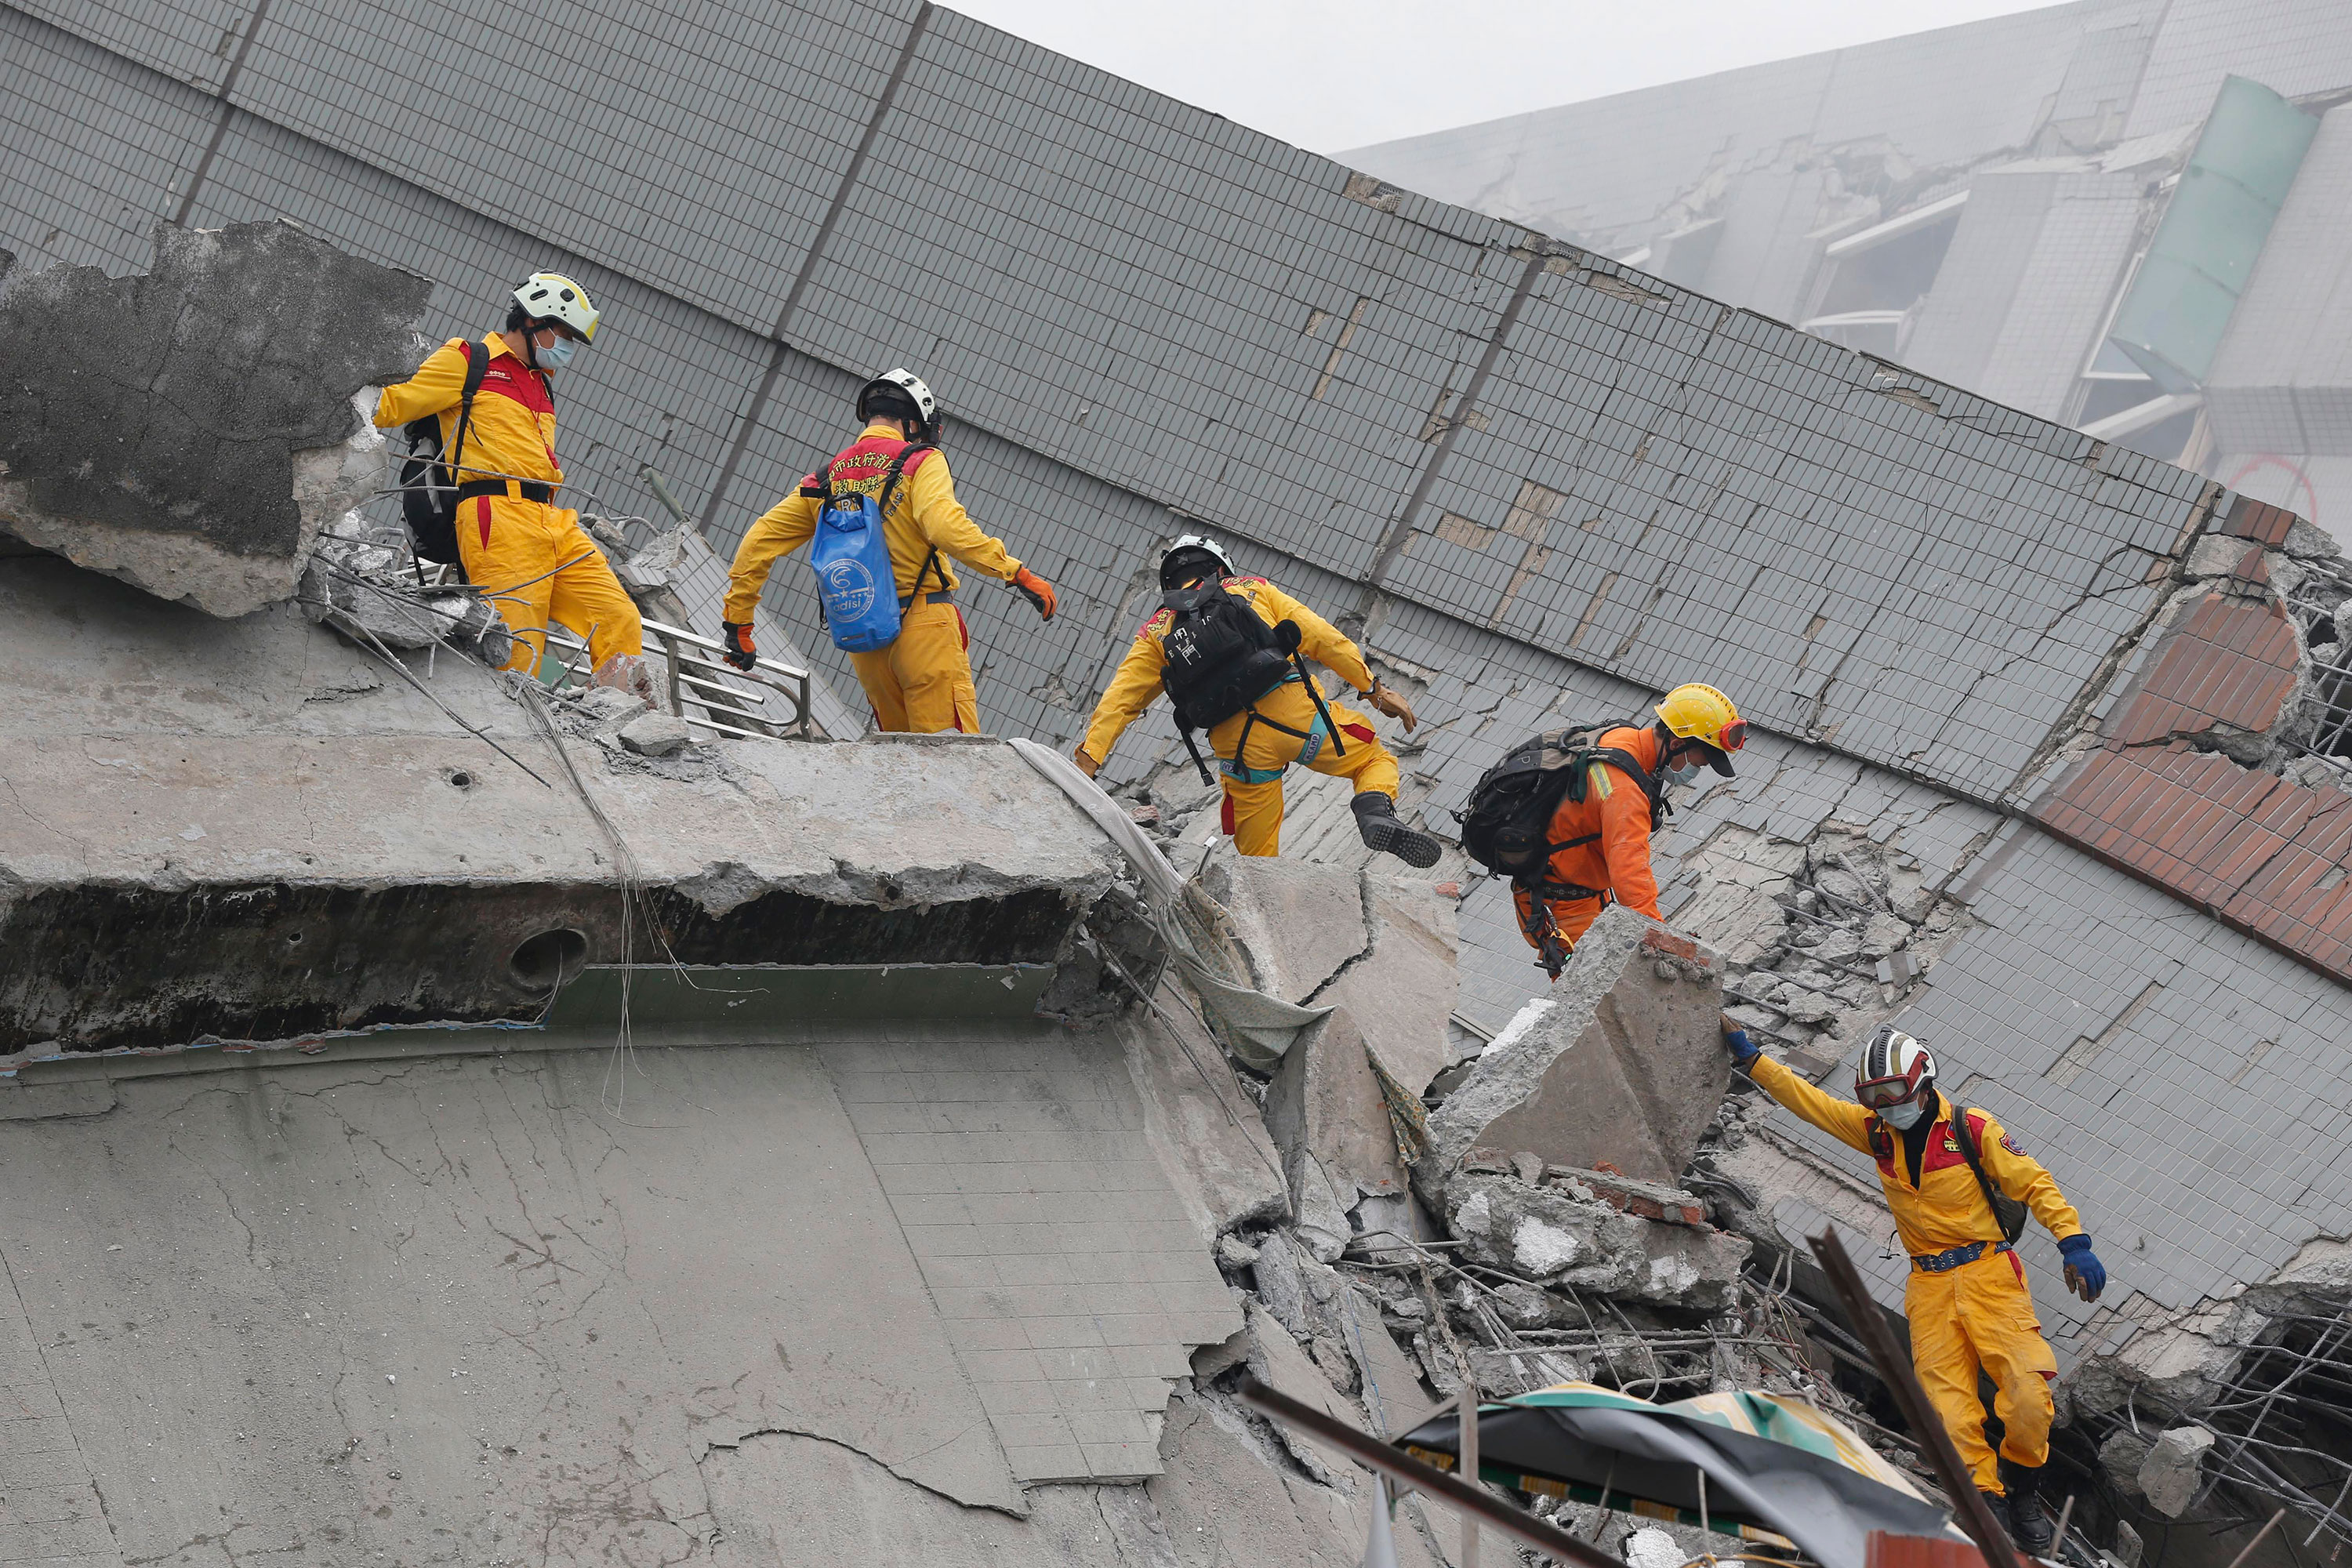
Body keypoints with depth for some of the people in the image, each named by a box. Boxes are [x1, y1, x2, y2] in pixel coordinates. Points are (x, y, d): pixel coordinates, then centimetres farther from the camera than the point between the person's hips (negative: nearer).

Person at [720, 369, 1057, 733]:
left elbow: (758, 544, 14)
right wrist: (1017, 574, -18)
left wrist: (737, 623, 19)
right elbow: (946, 527, -20)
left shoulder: (828, 478, 16)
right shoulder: (921, 461, -1)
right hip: (924, 622, -6)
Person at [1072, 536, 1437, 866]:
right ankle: (1377, 815, -9)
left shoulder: (1157, 631, 22)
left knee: (1257, 853, 18)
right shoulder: (1252, 590, 21)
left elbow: (1119, 700, 12)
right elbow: (1322, 638, 12)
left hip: (1236, 742, 1)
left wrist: (1086, 763, 7)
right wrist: (1376, 691, 14)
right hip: (1295, 709, -1)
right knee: (1375, 759, 20)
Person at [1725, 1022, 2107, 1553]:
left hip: (1988, 1275, -3)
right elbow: (1805, 1097, 14)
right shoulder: (1874, 1130, 9)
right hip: (1929, 1287, 4)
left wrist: (2074, 1243, -14)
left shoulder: (1972, 1130, -4)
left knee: (2028, 1393, -18)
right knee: (1951, 1414, -11)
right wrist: (1748, 1055, 11)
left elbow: (2034, 1184, -4)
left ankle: (2023, 1492, 5)